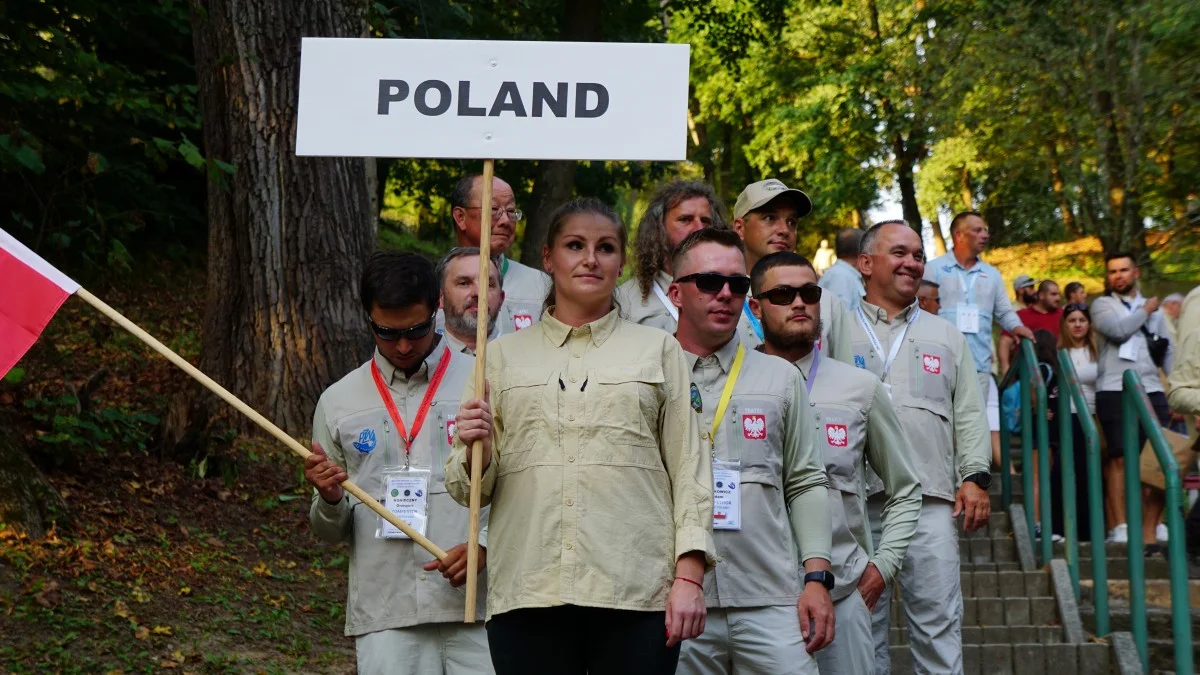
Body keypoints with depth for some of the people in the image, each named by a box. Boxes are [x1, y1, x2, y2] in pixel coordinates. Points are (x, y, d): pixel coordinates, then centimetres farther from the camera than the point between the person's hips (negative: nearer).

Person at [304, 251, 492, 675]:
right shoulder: (338, 402, 10)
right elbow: (331, 533, 15)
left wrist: (485, 544, -13)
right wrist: (329, 499, -7)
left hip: (477, 610, -1)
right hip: (384, 618, 2)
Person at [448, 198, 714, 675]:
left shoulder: (658, 349, 13)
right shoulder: (503, 355, 14)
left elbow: (688, 468, 8)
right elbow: (472, 488, 13)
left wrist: (689, 575, -3)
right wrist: (476, 452, -10)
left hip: (636, 592, -1)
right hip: (527, 592, 1)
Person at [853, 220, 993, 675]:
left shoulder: (945, 336, 18)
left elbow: (969, 414, 14)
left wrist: (976, 476, 1)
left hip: (930, 500, 1)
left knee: (938, 622, -2)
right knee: (862, 624, 4)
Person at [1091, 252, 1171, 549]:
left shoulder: (1152, 307, 23)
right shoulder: (1103, 305, 9)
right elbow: (1118, 330, -12)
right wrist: (1145, 312, 4)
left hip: (1151, 390, 4)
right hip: (1115, 390, -4)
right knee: (1120, 457, -8)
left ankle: (1151, 528, -1)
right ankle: (1121, 527, -7)